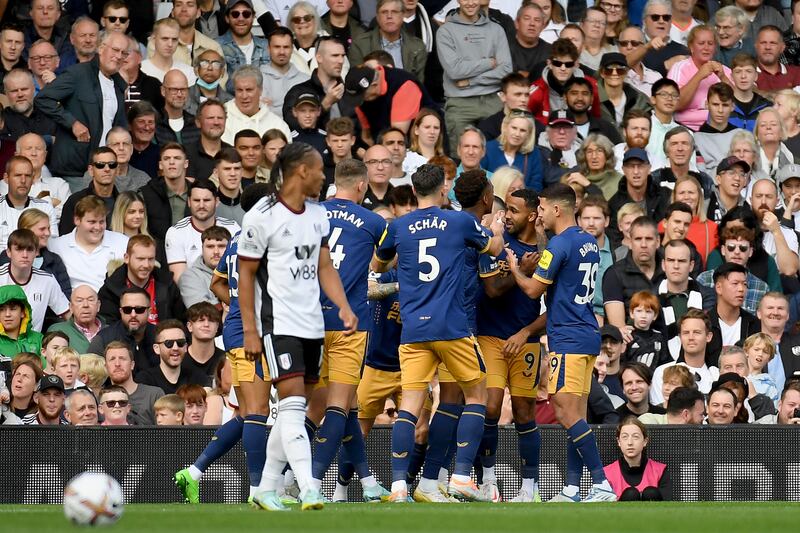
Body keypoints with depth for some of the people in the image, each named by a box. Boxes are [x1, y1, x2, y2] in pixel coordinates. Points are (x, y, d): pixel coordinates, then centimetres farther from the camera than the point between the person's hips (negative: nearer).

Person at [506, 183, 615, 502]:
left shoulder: (559, 244, -13)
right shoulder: (589, 242, 14)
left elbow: (534, 290, -8)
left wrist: (515, 270, 9)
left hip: (568, 338, -9)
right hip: (587, 335, 9)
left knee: (566, 411, -11)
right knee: (574, 414, 8)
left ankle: (602, 484, -16)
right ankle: (572, 490, 7)